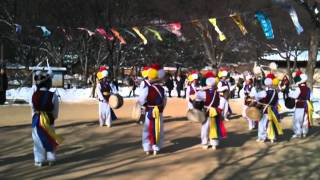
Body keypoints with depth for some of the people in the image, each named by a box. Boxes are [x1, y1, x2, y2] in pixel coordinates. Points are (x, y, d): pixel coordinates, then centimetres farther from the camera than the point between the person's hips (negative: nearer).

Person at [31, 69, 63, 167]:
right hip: (49, 120, -1)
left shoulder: (34, 95, -7)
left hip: (37, 120, 1)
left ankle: (39, 160, 15)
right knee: (50, 139, 14)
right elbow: (55, 111, -4)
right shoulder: (53, 96, -12)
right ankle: (51, 159, 19)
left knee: (38, 140, 11)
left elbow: (33, 109, 3)